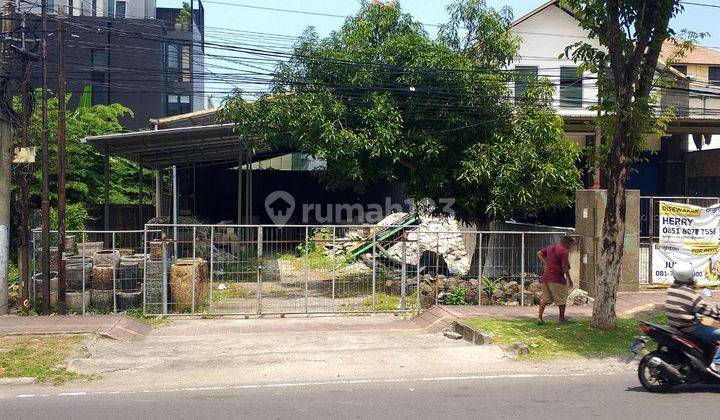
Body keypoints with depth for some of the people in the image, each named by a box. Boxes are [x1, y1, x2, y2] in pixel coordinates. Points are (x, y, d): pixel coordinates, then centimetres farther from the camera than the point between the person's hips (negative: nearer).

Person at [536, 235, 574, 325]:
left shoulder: (550, 247, 12)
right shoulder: (564, 251, -13)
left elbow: (539, 253, 19)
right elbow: (564, 267, -17)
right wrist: (569, 279, -9)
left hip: (546, 277, 7)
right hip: (557, 279, -7)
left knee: (545, 299, 11)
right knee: (561, 299, 7)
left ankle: (539, 317, 3)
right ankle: (562, 318, 17)